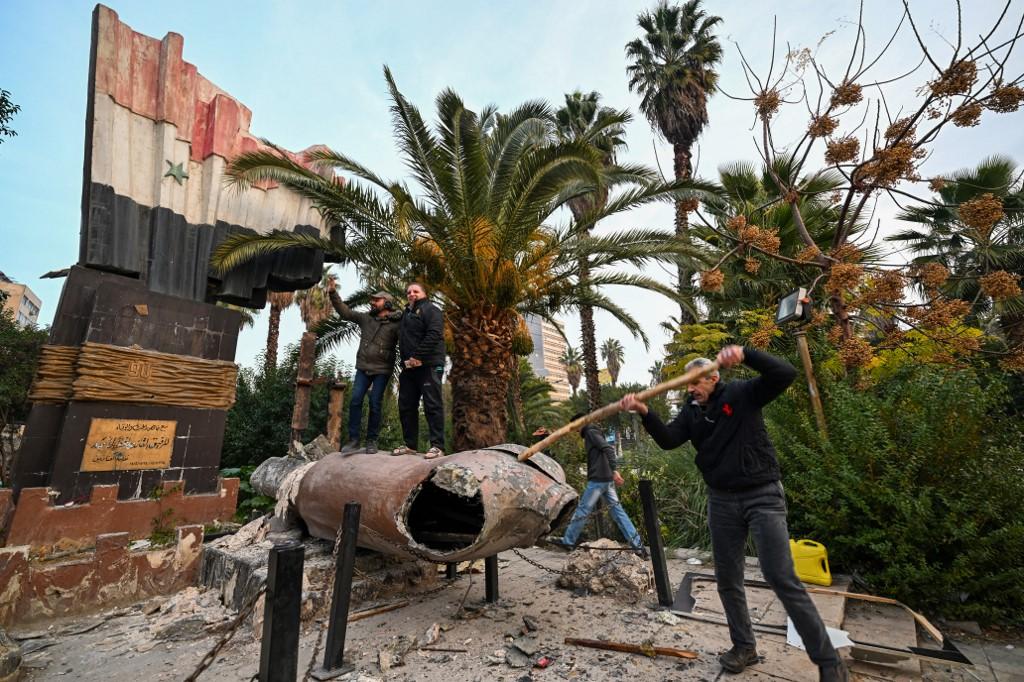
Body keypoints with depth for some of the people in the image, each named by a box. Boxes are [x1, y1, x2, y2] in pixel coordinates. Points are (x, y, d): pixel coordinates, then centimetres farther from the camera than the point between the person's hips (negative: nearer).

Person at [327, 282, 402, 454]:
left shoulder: (395, 324, -7)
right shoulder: (365, 318, 8)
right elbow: (345, 312, 10)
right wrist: (332, 293, 4)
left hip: (382, 371, -4)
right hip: (363, 368, 4)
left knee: (375, 404, -1)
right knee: (355, 401, -3)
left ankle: (371, 441, 11)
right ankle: (353, 440, 4)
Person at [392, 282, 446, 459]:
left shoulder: (431, 310, 0)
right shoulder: (407, 314, 26)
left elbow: (434, 335, -16)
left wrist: (417, 357, -20)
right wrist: (405, 361, 12)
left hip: (428, 365, -9)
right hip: (409, 367, 9)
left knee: (432, 405, -9)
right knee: (406, 406, 8)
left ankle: (437, 446, -8)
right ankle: (410, 445, 17)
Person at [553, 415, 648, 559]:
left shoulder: (591, 432, -8)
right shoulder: (591, 434, 21)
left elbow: (609, 449, -20)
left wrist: (614, 470, -27)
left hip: (598, 480, -9)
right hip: (607, 480, 9)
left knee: (582, 511, 2)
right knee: (617, 511, 7)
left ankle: (568, 541, 13)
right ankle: (637, 545, 4)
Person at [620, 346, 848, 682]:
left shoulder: (742, 394, -8)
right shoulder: (691, 412, 4)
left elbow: (785, 374, -22)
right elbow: (668, 440, -8)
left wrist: (744, 353, -36)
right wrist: (644, 412, -25)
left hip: (763, 496, -5)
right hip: (722, 502, 5)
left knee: (782, 578, -7)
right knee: (727, 579, 12)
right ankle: (744, 646, 31)